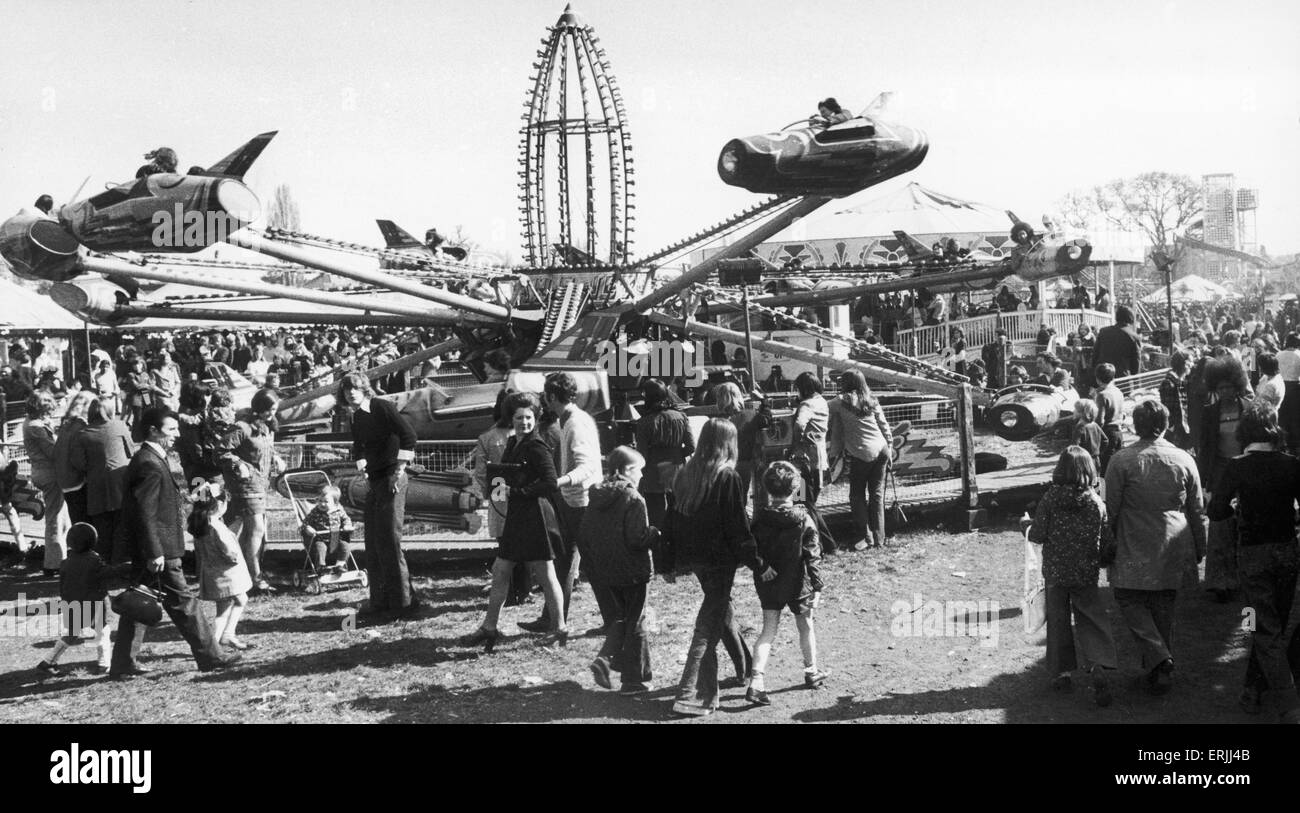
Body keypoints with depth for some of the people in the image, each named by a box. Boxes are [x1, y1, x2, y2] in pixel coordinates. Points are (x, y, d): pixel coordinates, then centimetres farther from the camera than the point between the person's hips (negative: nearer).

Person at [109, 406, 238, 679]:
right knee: (183, 602, -2)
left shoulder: (153, 459, 14)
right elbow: (145, 512, -22)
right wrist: (155, 552, -23)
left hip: (144, 552, 11)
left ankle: (123, 664, 17)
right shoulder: (149, 464, -18)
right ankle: (210, 656, 6)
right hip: (158, 548, -10)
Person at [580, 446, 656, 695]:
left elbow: (584, 537, 8)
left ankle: (605, 659, -2)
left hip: (602, 573, 6)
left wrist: (592, 567, 16)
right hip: (631, 572, -6)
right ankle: (635, 679, 11)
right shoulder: (633, 499, -15)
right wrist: (657, 533, -5)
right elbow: (638, 538, -22)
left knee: (616, 619, 19)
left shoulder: (596, 498, 5)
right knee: (634, 623, 6)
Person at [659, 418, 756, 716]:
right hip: (719, 560, -7)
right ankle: (690, 695, -8)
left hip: (691, 556, 7)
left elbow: (672, 519, 8)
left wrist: (668, 563, 13)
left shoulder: (686, 474, 4)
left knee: (722, 612, 25)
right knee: (708, 626, -3)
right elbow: (738, 525, -14)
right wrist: (752, 557, -5)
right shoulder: (728, 477, -14)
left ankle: (746, 667, 41)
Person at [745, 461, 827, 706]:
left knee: (768, 631, 6)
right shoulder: (804, 520, -14)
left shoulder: (759, 518, -9)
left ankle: (756, 681, -9)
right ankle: (812, 672, 37)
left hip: (767, 584, 2)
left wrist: (762, 568, -2)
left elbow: (751, 550, -8)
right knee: (806, 626, 19)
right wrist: (817, 587, -6)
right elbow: (812, 557, -11)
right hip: (797, 584, -2)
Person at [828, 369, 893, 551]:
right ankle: (878, 538, 11)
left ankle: (865, 537, 0)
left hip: (861, 454, -5)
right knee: (877, 494, 9)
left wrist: (834, 453, 9)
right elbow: (885, 426, 12)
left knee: (857, 496, 6)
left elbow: (835, 431, 3)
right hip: (881, 450, 5)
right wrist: (889, 450, 16)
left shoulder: (838, 403, 0)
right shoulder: (871, 401, 13)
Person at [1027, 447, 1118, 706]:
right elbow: (1106, 541, -3)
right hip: (1086, 572, 1)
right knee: (1089, 620, 7)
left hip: (1055, 571, -1)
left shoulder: (1050, 499, -13)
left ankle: (1062, 671, 17)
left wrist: (1027, 526, 10)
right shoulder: (1097, 502, -7)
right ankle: (1098, 667, -13)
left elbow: (1037, 536, -11)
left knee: (1058, 619, 12)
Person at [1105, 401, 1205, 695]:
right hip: (1173, 550, 4)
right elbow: (1197, 511, 7)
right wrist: (1199, 550, 18)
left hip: (1135, 550, -4)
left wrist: (1107, 543, 10)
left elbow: (1111, 508, -5)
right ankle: (1161, 667, 20)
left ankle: (1159, 659, -11)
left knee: (1130, 601, 7)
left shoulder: (1121, 460, -10)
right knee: (1163, 607, 14)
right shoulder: (1184, 460, 1)